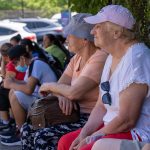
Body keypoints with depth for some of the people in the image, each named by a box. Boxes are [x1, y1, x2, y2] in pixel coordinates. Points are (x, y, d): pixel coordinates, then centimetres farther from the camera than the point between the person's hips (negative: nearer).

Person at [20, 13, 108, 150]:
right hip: (77, 115, 9)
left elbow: (74, 92, -26)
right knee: (28, 130, 1)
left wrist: (49, 86, -8)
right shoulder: (77, 58, 12)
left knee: (43, 138, -22)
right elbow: (60, 86, 7)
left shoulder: (100, 58, -18)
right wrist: (62, 96, -18)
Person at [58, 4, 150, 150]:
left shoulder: (136, 59, -21)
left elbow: (127, 120, -23)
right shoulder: (112, 57, 11)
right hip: (113, 126, 10)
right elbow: (101, 106, 12)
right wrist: (84, 134, -3)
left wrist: (91, 138, -12)